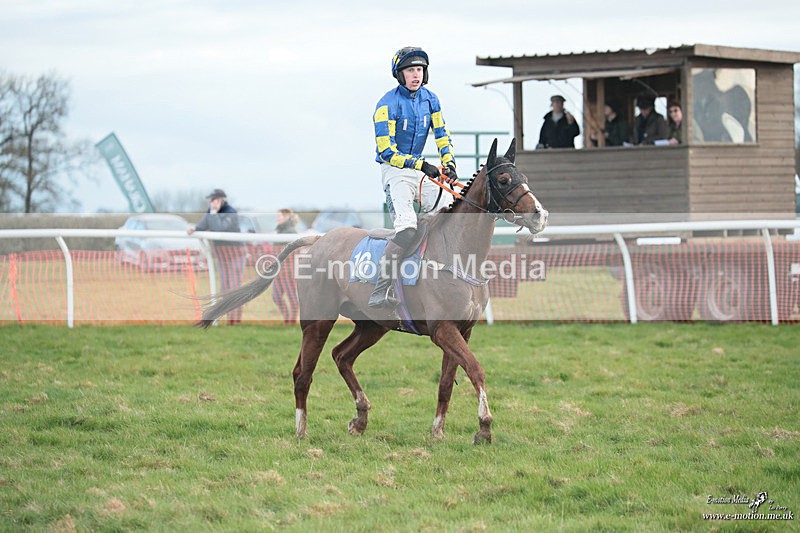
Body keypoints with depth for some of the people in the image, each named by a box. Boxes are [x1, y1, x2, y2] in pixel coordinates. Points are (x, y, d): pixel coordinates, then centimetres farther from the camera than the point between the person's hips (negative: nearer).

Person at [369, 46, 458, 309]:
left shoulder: (429, 99, 6)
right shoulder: (387, 105, -15)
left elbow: (442, 135, 14)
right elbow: (387, 152, -17)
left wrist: (449, 163, -3)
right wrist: (420, 165, -22)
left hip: (421, 169, 7)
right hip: (395, 170, -7)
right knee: (407, 229, -26)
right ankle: (380, 291, -31)